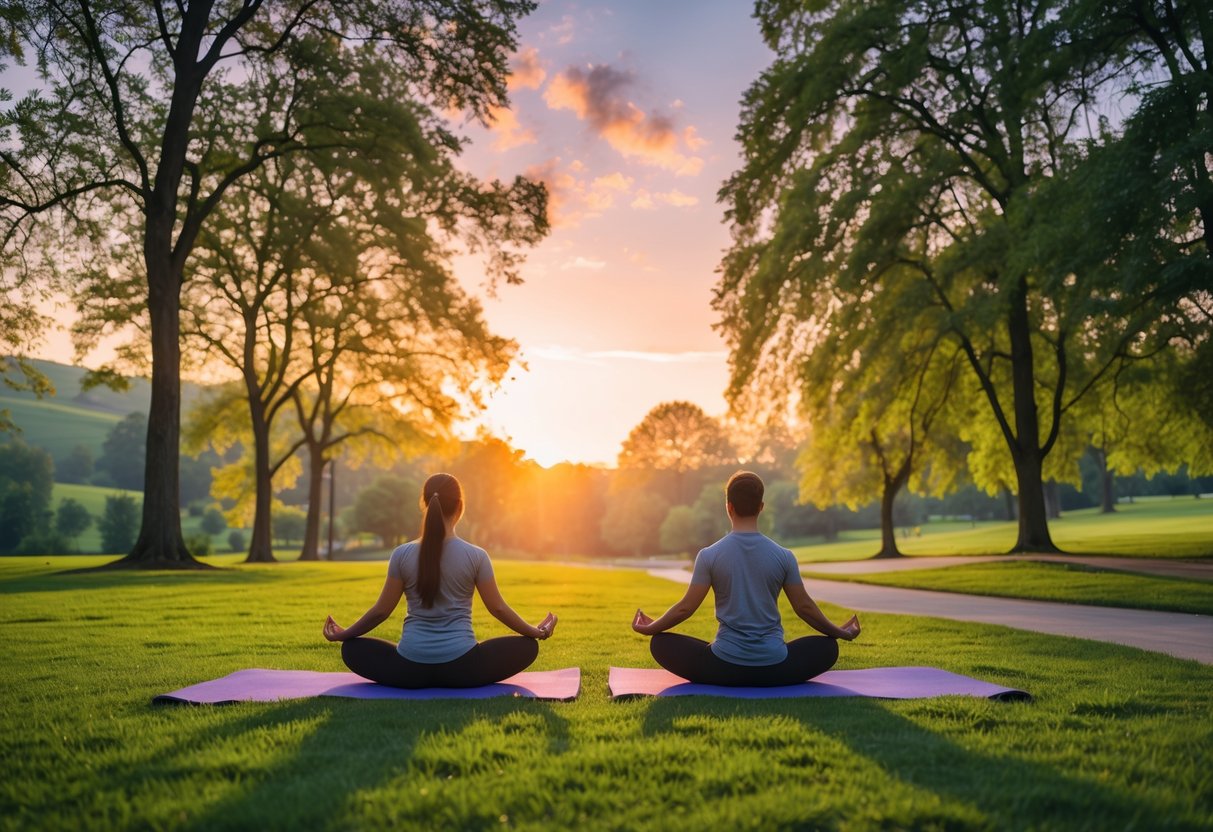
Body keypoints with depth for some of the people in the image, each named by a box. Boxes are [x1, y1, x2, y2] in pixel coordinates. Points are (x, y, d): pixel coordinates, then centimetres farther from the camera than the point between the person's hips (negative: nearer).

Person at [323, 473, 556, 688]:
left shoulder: (402, 555, -3)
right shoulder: (476, 556, -6)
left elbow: (382, 610, 3)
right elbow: (498, 608, 2)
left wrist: (343, 634, 20)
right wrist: (536, 632, 18)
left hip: (410, 668, 1)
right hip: (461, 667, -1)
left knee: (352, 649, 25)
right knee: (527, 646, 18)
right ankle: (455, 681, 12)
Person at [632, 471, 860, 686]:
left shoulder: (709, 555, -7)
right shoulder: (783, 556, -3)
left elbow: (686, 607, -2)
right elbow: (804, 607, 5)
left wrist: (650, 628, 16)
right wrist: (841, 633, 22)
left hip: (724, 666, -2)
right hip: (775, 668, 2)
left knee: (661, 644, 18)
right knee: (827, 647, 28)